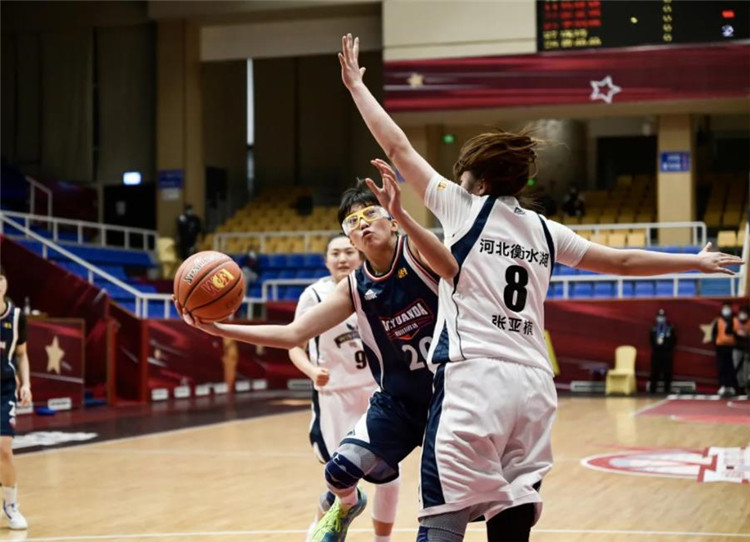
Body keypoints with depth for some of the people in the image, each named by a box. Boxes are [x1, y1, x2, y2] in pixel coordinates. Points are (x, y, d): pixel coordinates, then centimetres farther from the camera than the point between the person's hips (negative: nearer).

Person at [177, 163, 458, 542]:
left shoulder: (416, 250, -15)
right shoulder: (354, 289, -4)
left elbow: (450, 268, -40)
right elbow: (292, 334, -5)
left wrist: (401, 214, -53)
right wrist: (219, 329, -13)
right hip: (399, 401, 3)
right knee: (339, 470, -7)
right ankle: (346, 506, 30)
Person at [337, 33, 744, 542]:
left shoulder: (464, 207, 5)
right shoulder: (544, 230, 16)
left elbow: (399, 148, 10)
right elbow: (623, 260, 25)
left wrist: (357, 85, 21)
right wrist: (697, 261, 38)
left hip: (474, 376, -5)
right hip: (534, 385, 5)